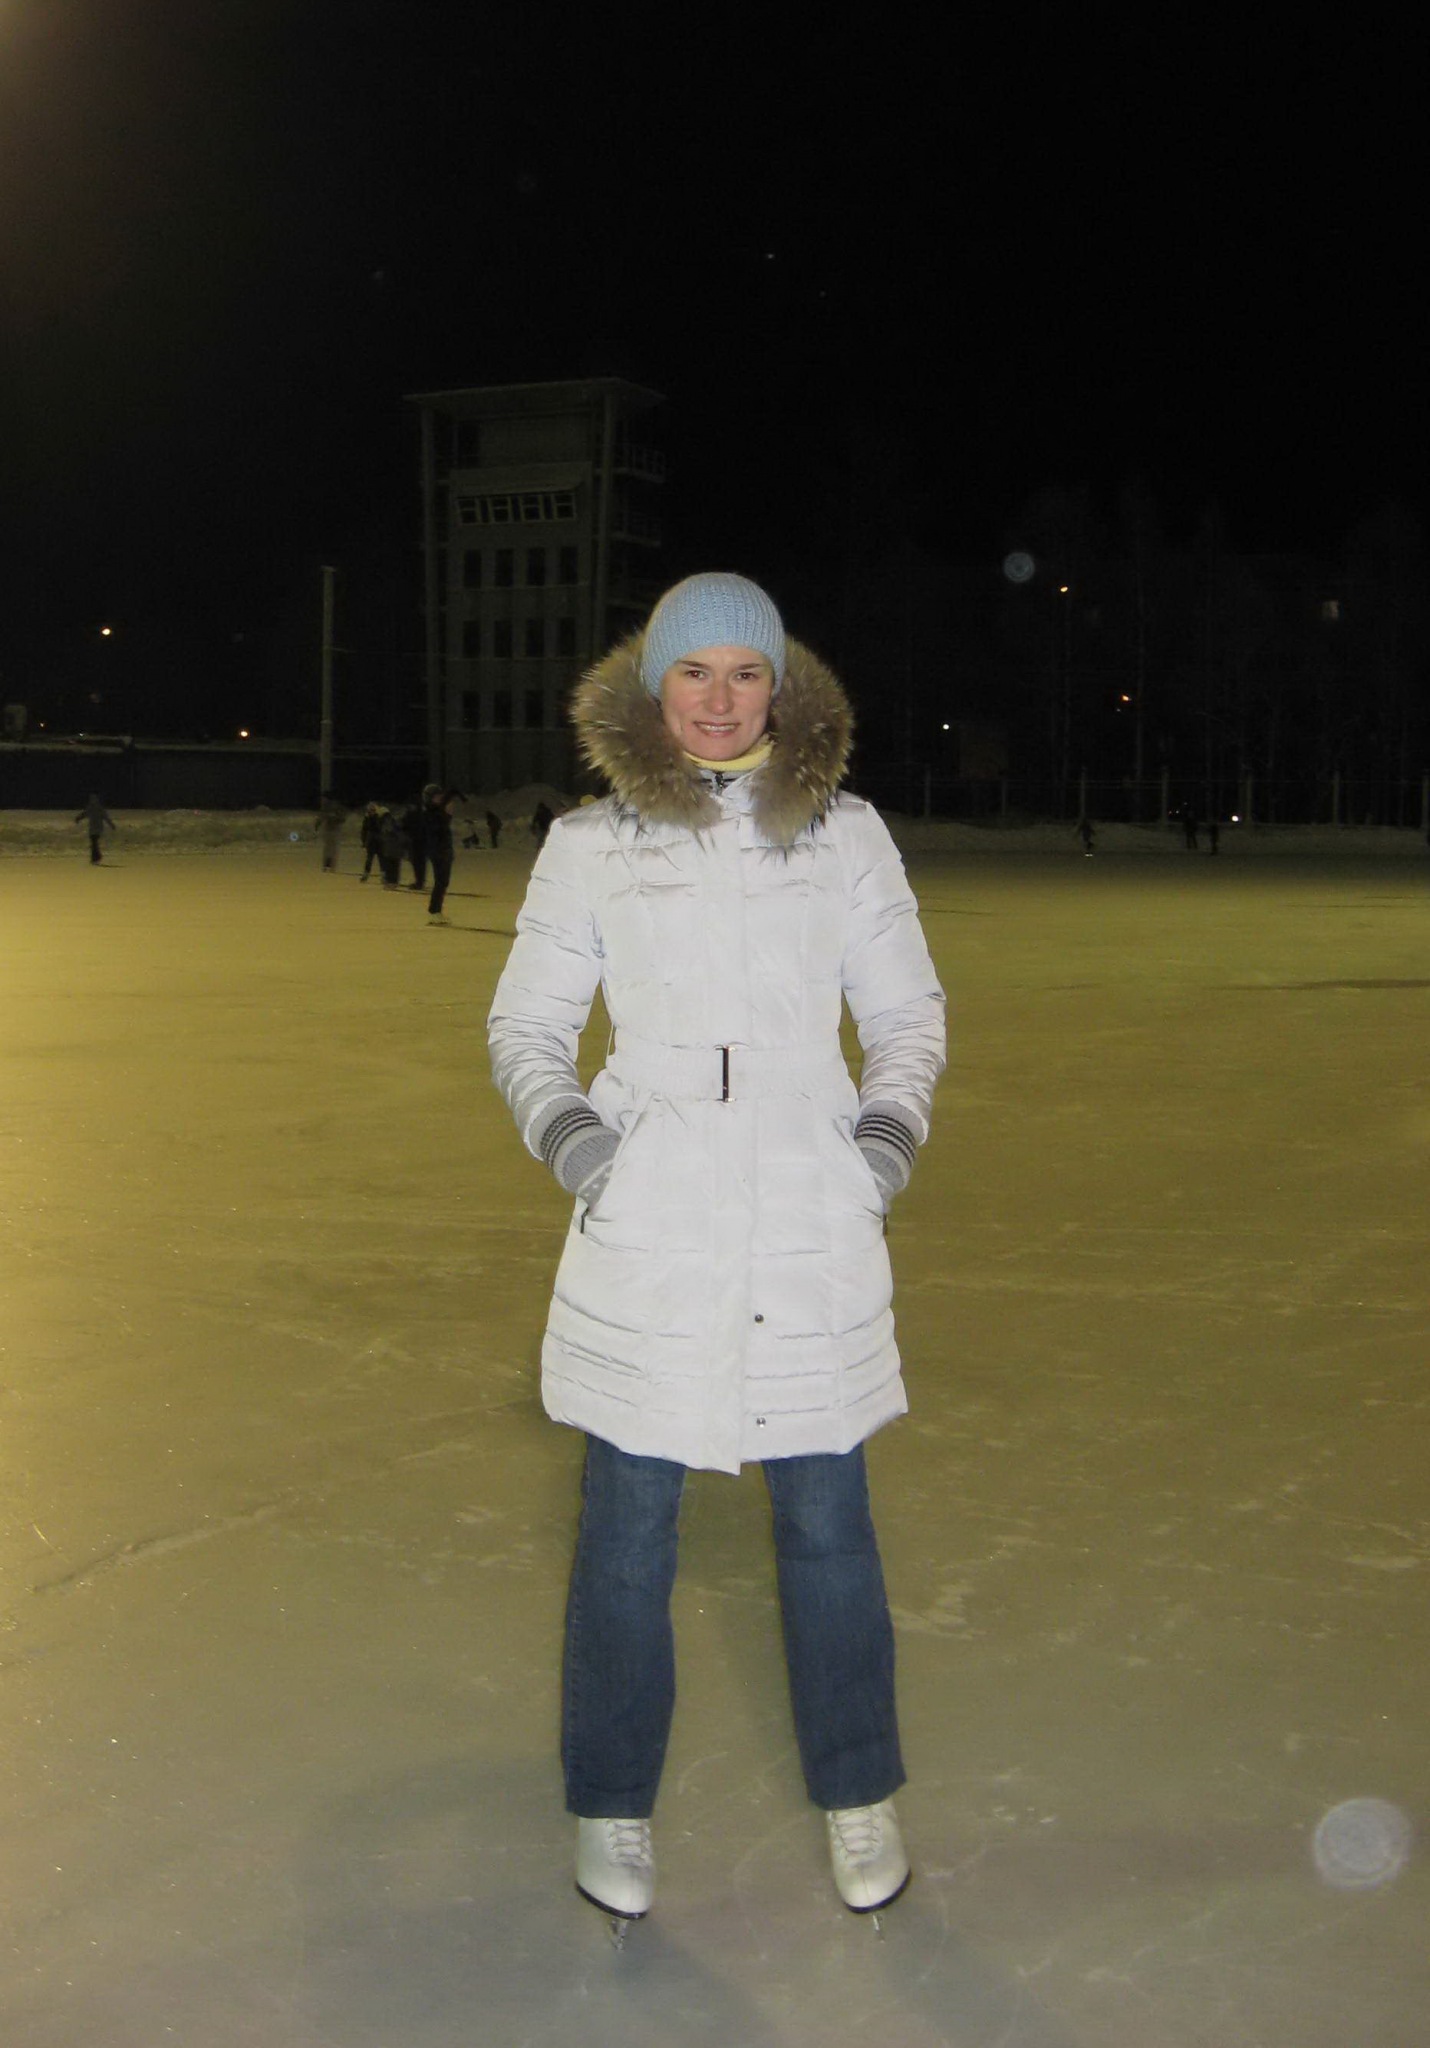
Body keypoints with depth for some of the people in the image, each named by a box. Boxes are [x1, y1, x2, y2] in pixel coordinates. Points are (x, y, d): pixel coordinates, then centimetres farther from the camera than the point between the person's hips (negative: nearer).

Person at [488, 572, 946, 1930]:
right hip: (645, 1226, 0)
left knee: (826, 1525, 10)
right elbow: (524, 1022, 8)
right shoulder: (592, 845, 2)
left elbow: (906, 1010, 13)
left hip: (813, 1222, 1)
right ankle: (612, 1806, 28)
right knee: (628, 1532, 8)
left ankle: (858, 1795, 31)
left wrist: (892, 1118, -4)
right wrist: (562, 1120, -10)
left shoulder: (846, 835, 5)